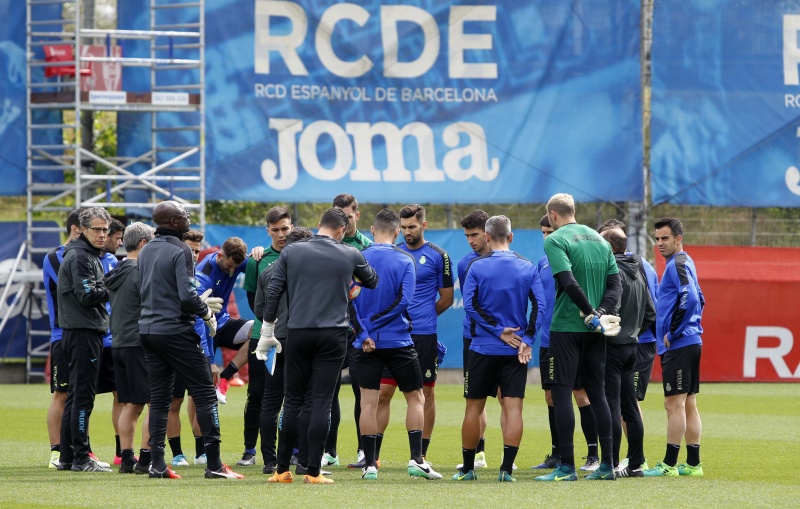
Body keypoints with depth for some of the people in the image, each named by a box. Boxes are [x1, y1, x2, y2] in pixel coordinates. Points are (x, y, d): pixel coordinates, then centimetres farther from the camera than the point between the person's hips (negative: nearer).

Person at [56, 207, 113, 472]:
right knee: (83, 395, -9)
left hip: (88, 332, 11)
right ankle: (80, 458, -9)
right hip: (83, 332, -11)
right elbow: (87, 296, -19)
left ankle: (67, 457, 17)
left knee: (76, 395, 13)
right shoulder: (79, 257, -12)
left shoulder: (91, 256, 20)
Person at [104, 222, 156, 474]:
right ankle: (146, 459, -10)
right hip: (140, 344, -9)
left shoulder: (116, 273, 14)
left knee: (130, 405, 11)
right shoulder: (141, 272, -12)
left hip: (119, 344, 9)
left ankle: (126, 458, 9)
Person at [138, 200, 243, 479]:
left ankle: (157, 463, 4)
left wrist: (200, 302, 22)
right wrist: (206, 311, 0)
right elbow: (186, 296, -20)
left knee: (159, 398, 9)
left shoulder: (145, 251, 13)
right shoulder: (180, 251, -13)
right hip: (176, 331, -8)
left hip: (148, 331, 8)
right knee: (205, 393, -2)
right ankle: (213, 464, -6)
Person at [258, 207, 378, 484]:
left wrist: (267, 332, 12)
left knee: (292, 401, 9)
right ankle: (313, 471, -3)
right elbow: (373, 282, 20)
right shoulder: (350, 255, 3)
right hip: (333, 335, -1)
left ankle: (282, 470, 9)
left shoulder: (291, 252, 4)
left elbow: (273, 292, 4)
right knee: (321, 403, -1)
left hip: (298, 334, 1)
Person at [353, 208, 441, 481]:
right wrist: (376, 321, -7)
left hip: (366, 343, 2)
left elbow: (350, 300, -4)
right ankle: (416, 459, 0)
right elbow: (404, 300, -13)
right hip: (398, 340, -2)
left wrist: (364, 332, -6)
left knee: (368, 402, 4)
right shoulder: (404, 260, -4)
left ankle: (370, 464, 0)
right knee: (416, 398, 9)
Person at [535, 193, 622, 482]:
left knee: (561, 393, -2)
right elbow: (616, 283, 7)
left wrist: (591, 313, -14)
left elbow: (569, 282, -20)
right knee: (597, 393, 11)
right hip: (595, 331, 6)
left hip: (566, 326, -6)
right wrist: (601, 313, -5)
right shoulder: (599, 240, 13)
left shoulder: (555, 241, -8)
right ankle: (606, 466, 10)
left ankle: (567, 467, -6)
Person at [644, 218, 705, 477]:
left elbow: (689, 299, -25)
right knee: (689, 404, 11)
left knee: (674, 403, -8)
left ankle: (669, 464, -8)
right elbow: (698, 300, 26)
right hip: (691, 343, 10)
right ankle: (693, 463, 13)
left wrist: (673, 332, -17)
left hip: (678, 346, -10)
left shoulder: (678, 264, -12)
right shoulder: (685, 263, 18)